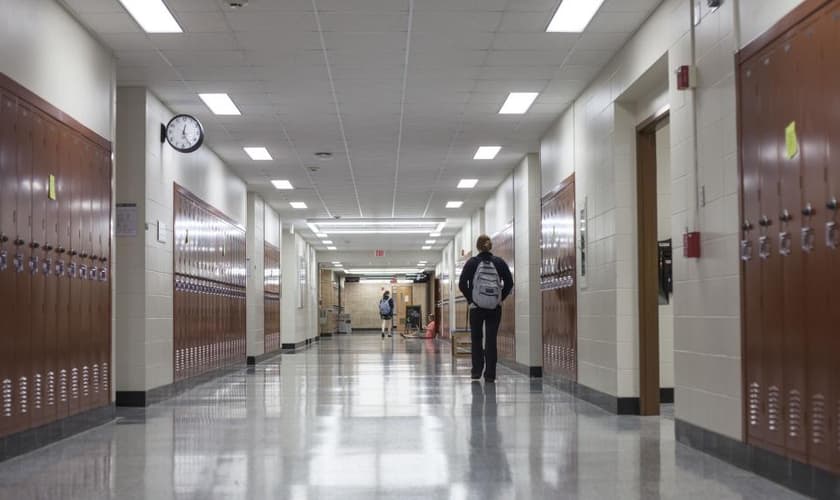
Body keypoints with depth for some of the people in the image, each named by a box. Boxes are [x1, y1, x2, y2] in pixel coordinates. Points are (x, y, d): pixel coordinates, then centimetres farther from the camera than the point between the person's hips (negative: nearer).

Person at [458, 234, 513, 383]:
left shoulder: (472, 262, -4)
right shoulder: (499, 262, 0)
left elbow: (462, 284, -8)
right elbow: (509, 283, -1)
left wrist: (470, 299, 3)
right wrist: (501, 298, 7)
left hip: (476, 307, -1)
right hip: (495, 308, 1)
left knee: (476, 339, 13)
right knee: (491, 340, 3)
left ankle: (477, 371, 12)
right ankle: (490, 374, 0)